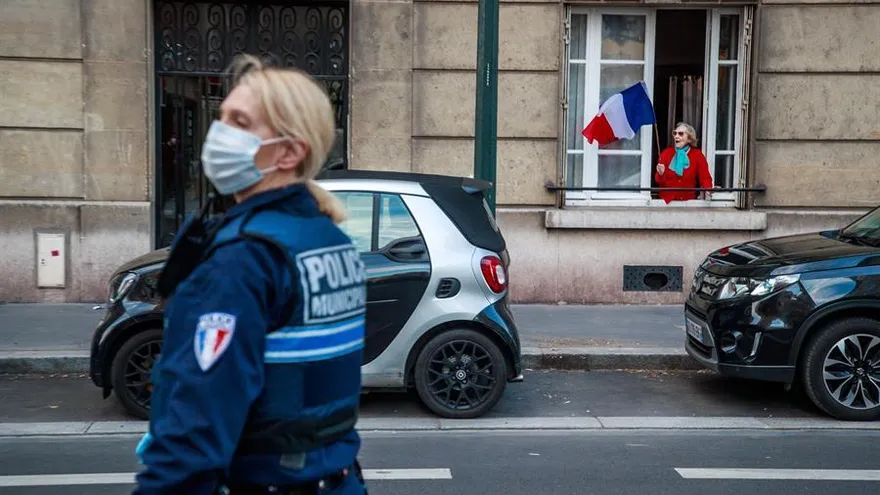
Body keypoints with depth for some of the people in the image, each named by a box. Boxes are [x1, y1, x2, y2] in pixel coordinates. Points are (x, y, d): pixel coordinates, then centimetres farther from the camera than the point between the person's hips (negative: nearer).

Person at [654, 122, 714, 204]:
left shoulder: (697, 155, 3)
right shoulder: (666, 153, 3)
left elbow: (705, 177, -3)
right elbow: (660, 180, 3)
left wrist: (708, 190, -23)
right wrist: (661, 174, -19)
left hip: (689, 201, 0)